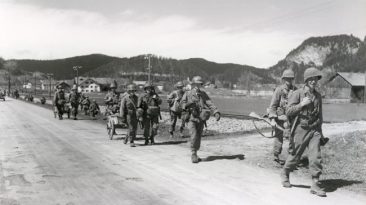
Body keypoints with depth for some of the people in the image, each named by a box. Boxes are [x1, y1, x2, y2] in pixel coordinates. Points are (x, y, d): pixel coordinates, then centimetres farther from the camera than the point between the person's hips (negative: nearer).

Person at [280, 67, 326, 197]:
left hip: (314, 130, 4)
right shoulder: (297, 94, -5)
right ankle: (285, 174, 34)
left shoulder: (318, 96, 10)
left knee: (316, 157, -8)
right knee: (295, 156, 8)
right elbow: (288, 112, -11)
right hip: (300, 130, -4)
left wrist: (319, 131, 23)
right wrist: (302, 104, -23)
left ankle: (315, 185, -2)